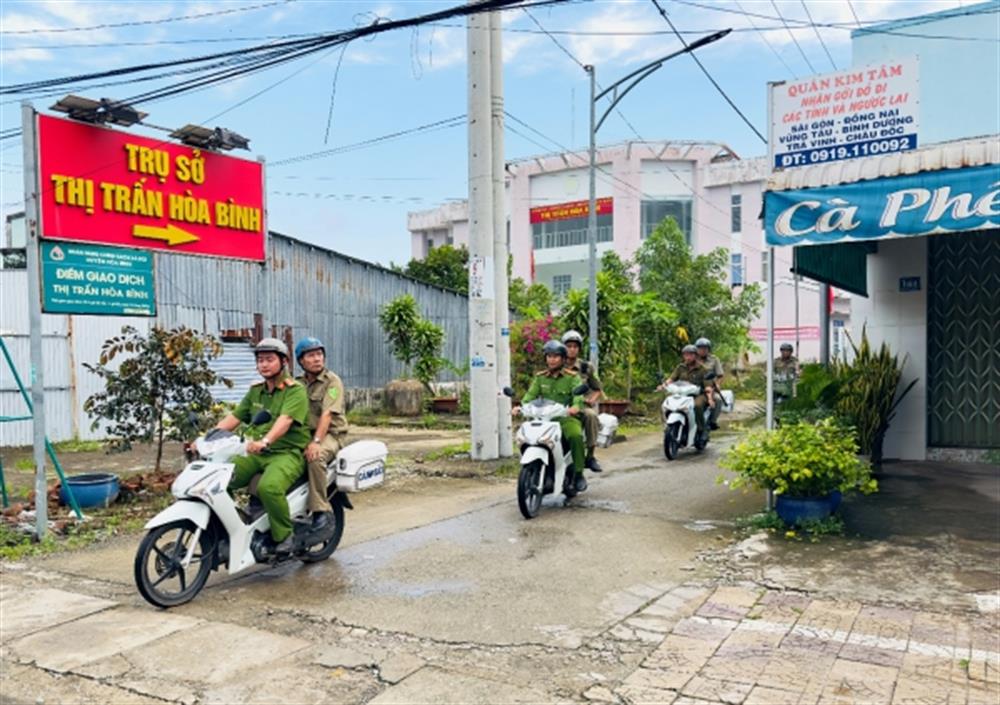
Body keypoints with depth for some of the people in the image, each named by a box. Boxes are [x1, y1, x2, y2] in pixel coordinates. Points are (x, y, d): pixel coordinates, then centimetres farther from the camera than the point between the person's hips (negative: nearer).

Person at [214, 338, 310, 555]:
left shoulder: (295, 391, -6)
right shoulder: (255, 391, 17)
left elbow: (285, 420, -23)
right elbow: (233, 418, 12)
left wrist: (264, 441, -40)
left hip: (287, 453, -7)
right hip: (256, 454, 7)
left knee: (269, 487, -35)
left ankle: (283, 535, -13)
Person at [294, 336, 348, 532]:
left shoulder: (332, 381, -5)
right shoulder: (297, 383, 15)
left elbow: (327, 414, -17)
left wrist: (316, 441, -29)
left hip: (329, 434, -5)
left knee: (315, 457, -36)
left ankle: (321, 510, -26)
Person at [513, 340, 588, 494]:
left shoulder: (572, 377, 4)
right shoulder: (540, 377, 15)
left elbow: (579, 396, -12)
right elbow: (531, 394, 2)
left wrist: (575, 407, -35)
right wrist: (521, 406, -18)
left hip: (567, 418, -3)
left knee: (575, 435, -33)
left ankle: (579, 474, -18)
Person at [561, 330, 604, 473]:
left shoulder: (587, 367, 7)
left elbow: (598, 390, 11)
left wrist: (591, 400, -9)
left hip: (582, 405, -1)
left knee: (590, 415, -36)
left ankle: (590, 456, -23)